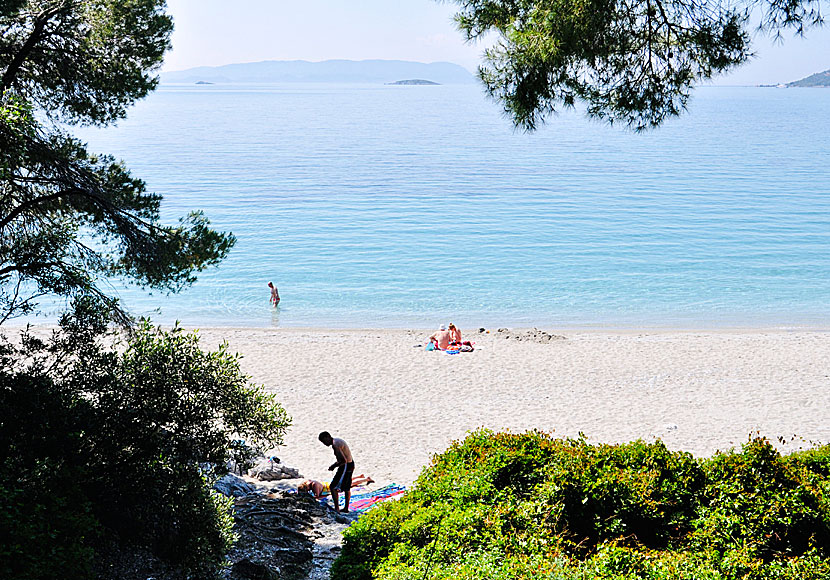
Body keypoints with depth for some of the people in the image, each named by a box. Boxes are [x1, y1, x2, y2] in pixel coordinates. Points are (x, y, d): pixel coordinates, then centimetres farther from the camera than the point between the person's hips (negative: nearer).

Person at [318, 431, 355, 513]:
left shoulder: (336, 444, -21)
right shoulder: (337, 441, 12)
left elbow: (344, 460, -26)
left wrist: (334, 466, -11)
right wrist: (335, 464, 9)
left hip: (346, 466, -11)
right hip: (350, 464, 11)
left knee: (333, 487, -7)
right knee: (347, 488, 21)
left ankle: (336, 508, -7)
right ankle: (346, 508, 32)